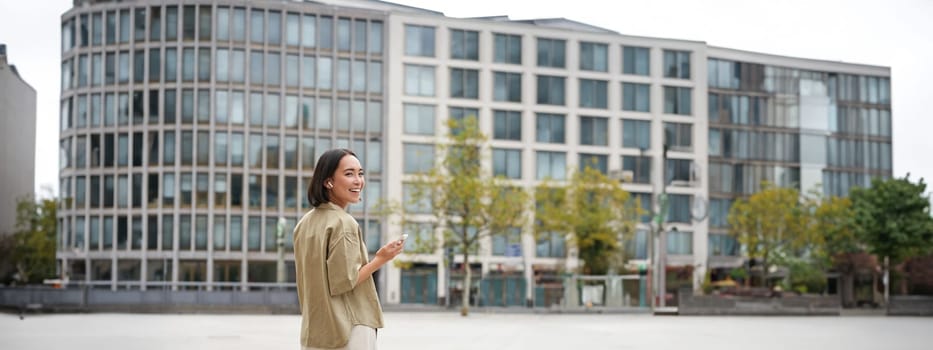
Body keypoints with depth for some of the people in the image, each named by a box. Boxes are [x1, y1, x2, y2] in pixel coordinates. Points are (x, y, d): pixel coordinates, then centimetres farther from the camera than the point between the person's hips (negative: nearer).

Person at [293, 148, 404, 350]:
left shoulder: (305, 224, 11)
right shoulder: (344, 223, -14)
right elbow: (343, 282, -17)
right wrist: (380, 260, -9)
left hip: (314, 333, 8)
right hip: (348, 330, -8)